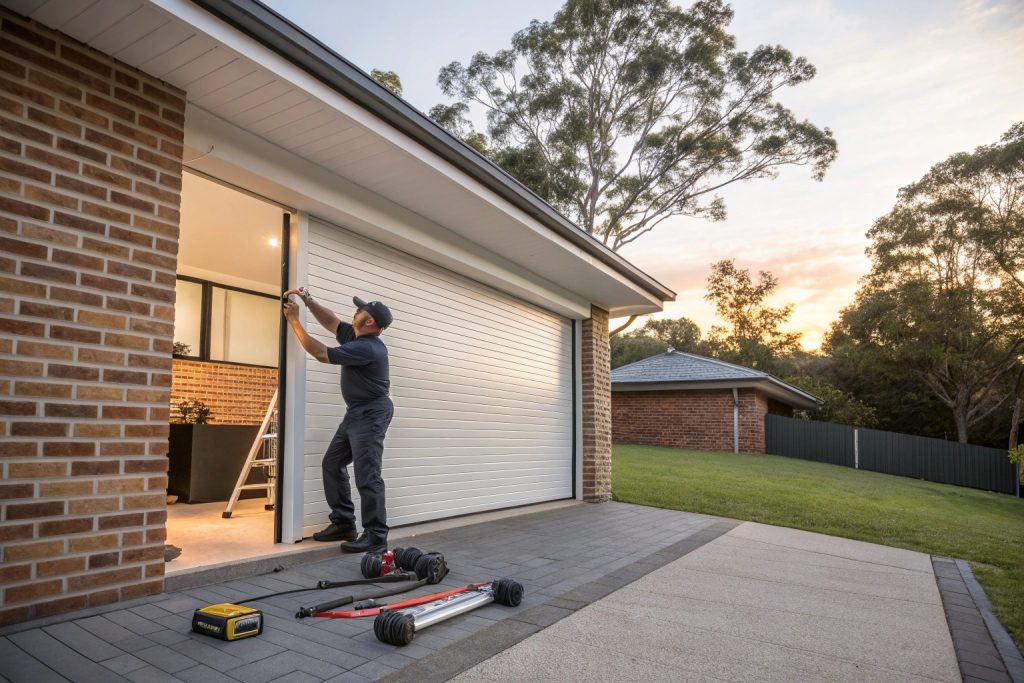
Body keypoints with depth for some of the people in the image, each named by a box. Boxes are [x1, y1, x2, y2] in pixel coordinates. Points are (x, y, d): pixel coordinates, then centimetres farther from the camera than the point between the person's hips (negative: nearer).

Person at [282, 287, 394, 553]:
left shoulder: (368, 348, -23)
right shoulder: (354, 335, 7)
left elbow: (321, 354, -20)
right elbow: (331, 321, 20)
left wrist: (294, 322, -13)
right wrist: (308, 300, 6)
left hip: (371, 414, -10)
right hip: (355, 412, 11)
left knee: (367, 475, -13)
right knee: (333, 463, 11)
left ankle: (376, 537, -8)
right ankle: (343, 524, 17)